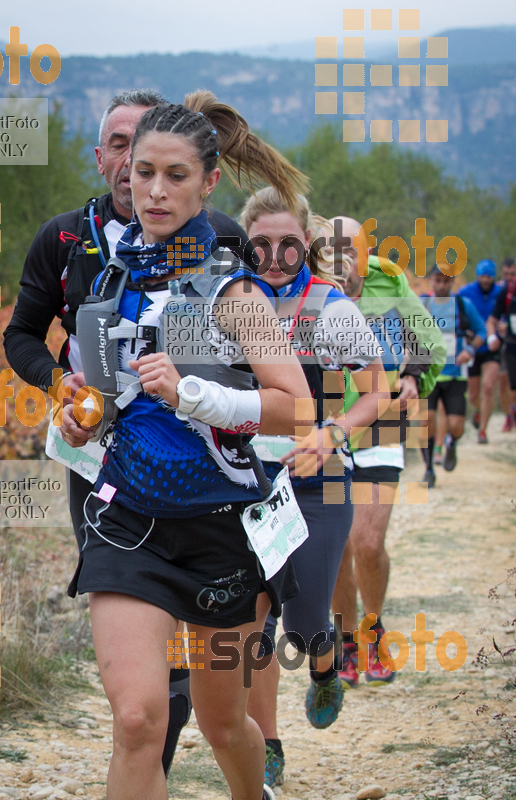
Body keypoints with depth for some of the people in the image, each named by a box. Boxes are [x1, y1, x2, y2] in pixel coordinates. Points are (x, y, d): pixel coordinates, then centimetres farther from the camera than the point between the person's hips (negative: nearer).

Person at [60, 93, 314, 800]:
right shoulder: (116, 270, 5)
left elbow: (297, 409, -18)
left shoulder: (229, 285, -11)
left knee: (222, 723, 16)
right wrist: (84, 418, 4)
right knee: (137, 717, -17)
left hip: (223, 524, -2)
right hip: (129, 520, 3)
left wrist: (189, 393, -28)